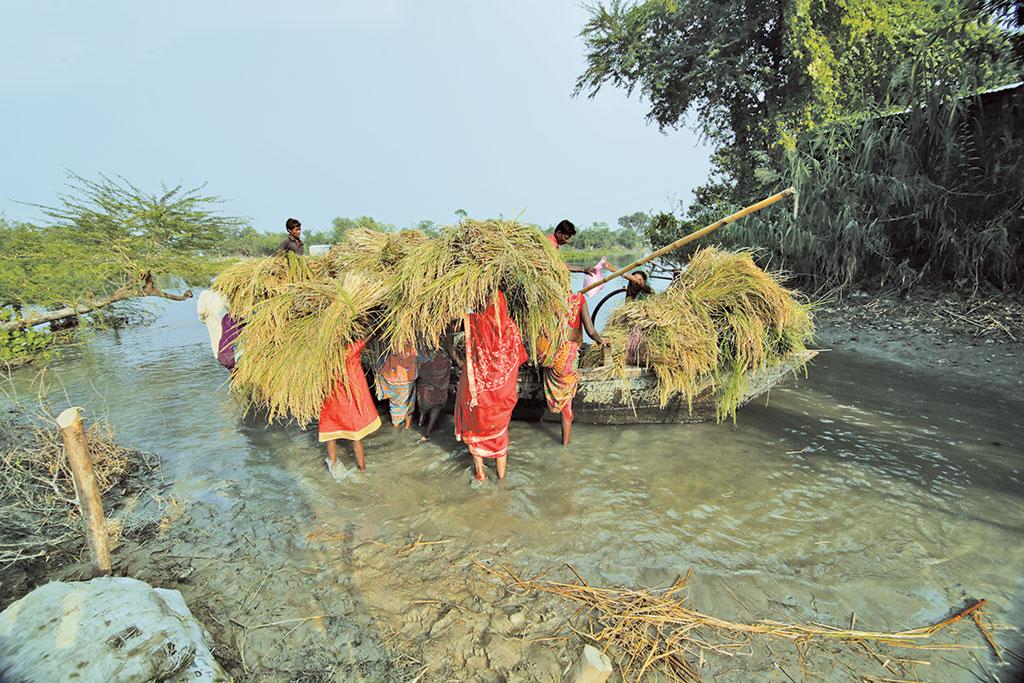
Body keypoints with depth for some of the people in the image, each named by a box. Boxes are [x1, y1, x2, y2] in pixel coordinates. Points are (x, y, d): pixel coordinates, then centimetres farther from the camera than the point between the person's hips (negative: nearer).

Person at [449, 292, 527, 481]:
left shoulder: (472, 321, -16)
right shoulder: (510, 326, -8)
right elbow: (517, 359, 1)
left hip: (476, 385, -2)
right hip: (502, 390, 2)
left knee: (475, 425, 21)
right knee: (500, 428, 21)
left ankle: (480, 471, 30)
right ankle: (501, 472, 33)